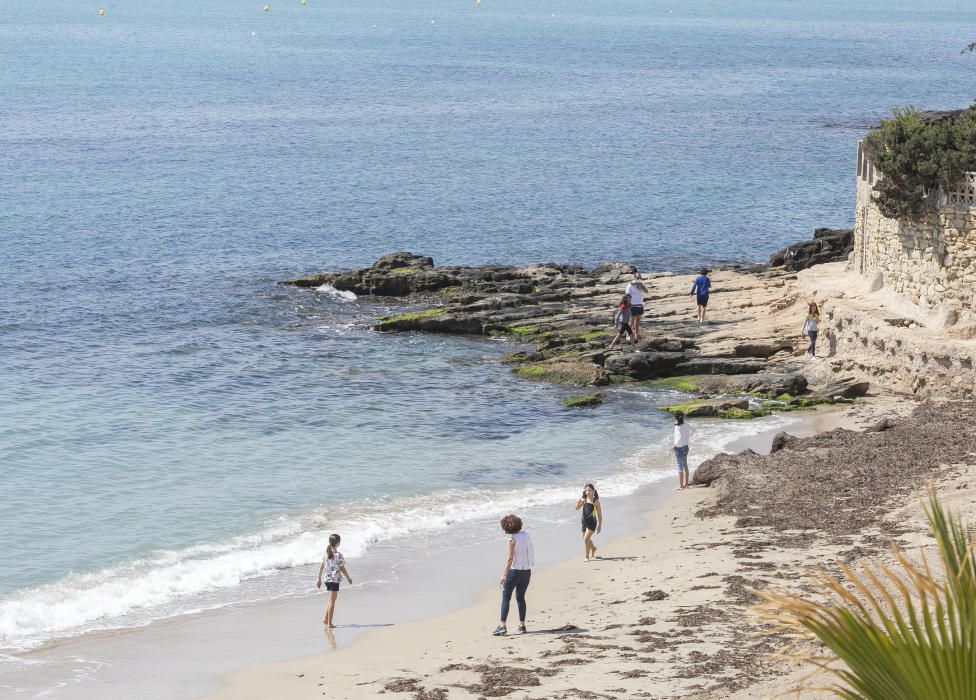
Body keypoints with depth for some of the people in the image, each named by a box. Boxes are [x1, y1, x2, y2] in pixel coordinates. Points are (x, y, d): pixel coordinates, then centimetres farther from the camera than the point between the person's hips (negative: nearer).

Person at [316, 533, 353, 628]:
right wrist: (348, 578, 3)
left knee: (331, 600, 21)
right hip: (335, 579, -7)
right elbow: (342, 568, -11)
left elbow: (321, 567, 8)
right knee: (332, 601, -1)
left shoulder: (326, 553, 4)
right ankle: (329, 623, 0)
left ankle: (326, 619, 19)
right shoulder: (338, 554, -15)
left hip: (327, 579, 7)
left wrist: (319, 579, 16)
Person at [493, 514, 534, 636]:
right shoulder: (525, 535, 4)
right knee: (520, 598, 16)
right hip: (527, 571, 6)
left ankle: (502, 626, -7)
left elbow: (510, 559, -18)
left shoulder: (512, 539, -14)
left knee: (506, 598, -1)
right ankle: (522, 625, 14)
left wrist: (504, 575, -17)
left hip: (514, 571, -6)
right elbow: (531, 552, 13)